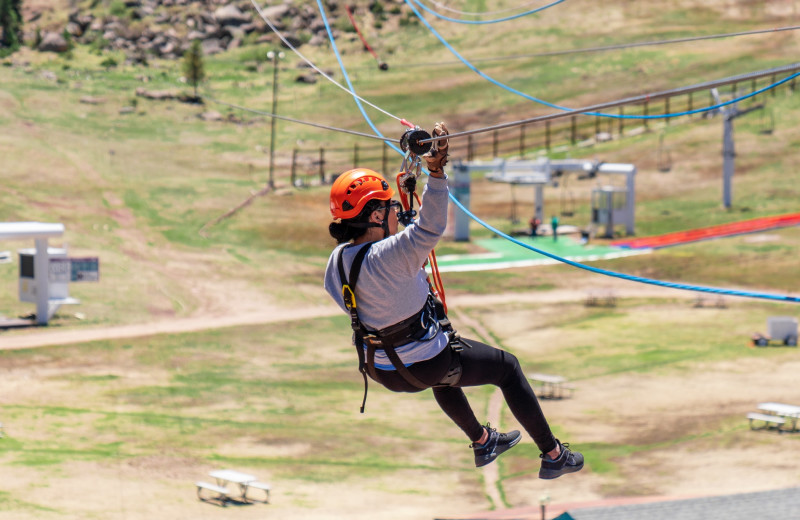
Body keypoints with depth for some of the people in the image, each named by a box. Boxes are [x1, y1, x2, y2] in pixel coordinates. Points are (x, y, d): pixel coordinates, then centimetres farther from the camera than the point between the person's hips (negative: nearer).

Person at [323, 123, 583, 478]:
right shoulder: (388, 256, -33)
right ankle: (553, 456, 25)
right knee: (507, 367, 16)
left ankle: (481, 442, 56)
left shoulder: (336, 262, -8)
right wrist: (436, 173, -52)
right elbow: (430, 228, -44)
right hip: (426, 366, -7)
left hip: (380, 369, 7)